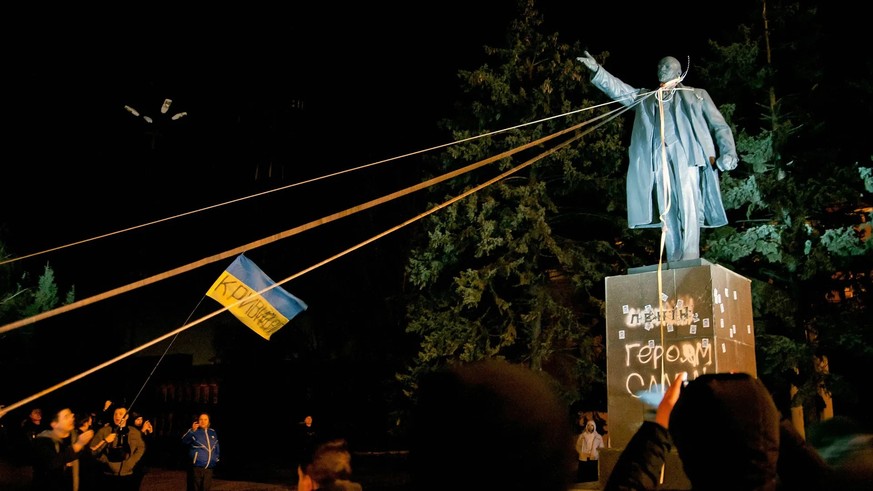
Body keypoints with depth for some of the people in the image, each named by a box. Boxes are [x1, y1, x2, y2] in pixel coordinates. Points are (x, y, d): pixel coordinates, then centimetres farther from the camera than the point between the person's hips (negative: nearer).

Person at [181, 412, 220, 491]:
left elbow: (216, 448, 25)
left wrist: (216, 458, 18)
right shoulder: (194, 432, -4)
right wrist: (192, 431, -34)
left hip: (209, 468, 5)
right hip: (196, 467, -5)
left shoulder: (213, 433, 12)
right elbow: (184, 441, -24)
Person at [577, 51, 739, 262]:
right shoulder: (645, 98, 29)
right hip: (658, 158, 3)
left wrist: (728, 152, -5)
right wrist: (597, 70, 2)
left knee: (689, 208, -15)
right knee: (667, 213, -3)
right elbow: (618, 89, 18)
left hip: (687, 154, -2)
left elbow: (719, 126, 13)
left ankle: (691, 262, -19)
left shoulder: (697, 95, 22)